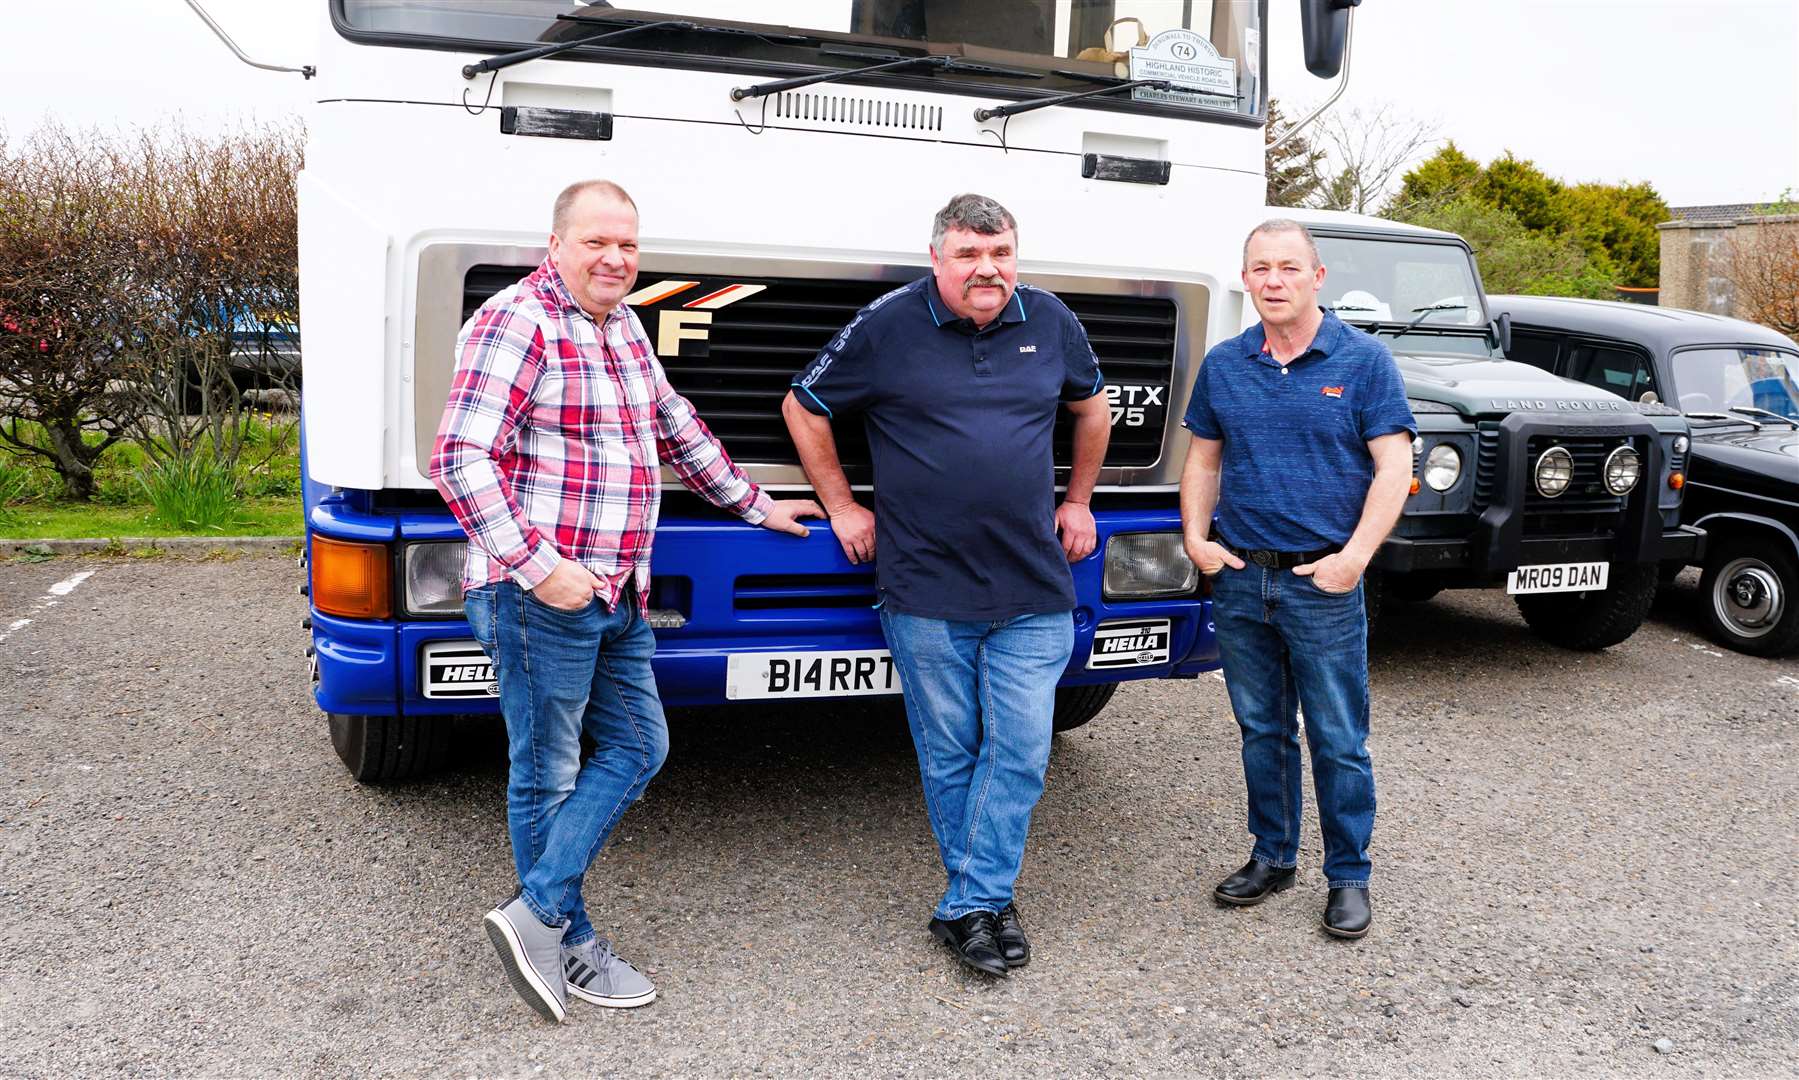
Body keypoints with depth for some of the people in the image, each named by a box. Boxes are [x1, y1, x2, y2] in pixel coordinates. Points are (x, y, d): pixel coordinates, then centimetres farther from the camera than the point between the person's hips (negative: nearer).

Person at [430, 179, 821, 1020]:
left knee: (637, 747, 11)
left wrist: (755, 506, 30)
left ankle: (533, 911, 15)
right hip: (540, 599, -9)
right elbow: (459, 460, -20)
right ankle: (568, 945, 16)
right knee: (547, 773, 3)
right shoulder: (517, 321, -12)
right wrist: (538, 566, -24)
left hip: (617, 597, 9)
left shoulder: (622, 328, 15)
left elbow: (676, 431, 28)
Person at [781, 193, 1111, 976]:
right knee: (949, 754, 7)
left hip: (1034, 590, 3)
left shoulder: (1051, 323, 5)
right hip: (925, 590, -2)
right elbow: (804, 409, 6)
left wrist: (1078, 501, 19)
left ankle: (968, 907, 11)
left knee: (1020, 749, 0)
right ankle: (988, 899, 23)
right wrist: (841, 508, 4)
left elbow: (1091, 407, 23)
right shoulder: (886, 327, -4)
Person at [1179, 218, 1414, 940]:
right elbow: (1203, 458, 15)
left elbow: (1393, 468, -8)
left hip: (1324, 585, -4)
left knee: (1339, 741, 4)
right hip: (1239, 579, 4)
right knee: (1261, 730, 15)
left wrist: (1354, 557, -17)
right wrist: (1196, 536, 1)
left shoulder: (1363, 360, -4)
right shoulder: (1223, 365, 8)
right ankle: (1272, 857, 30)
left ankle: (1349, 876, 19)